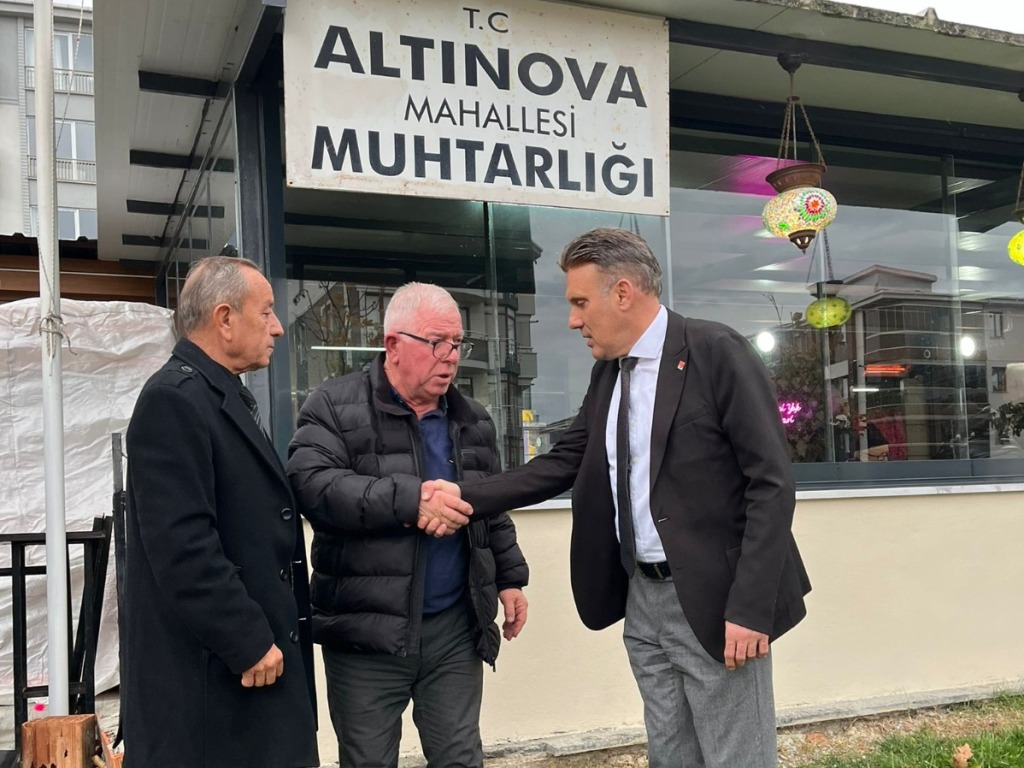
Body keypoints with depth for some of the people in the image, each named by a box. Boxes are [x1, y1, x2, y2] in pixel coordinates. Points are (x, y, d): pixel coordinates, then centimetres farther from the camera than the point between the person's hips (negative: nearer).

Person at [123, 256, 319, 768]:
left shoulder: (221, 397, 15)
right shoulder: (174, 400, -17)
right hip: (209, 670, -10)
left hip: (255, 650, 10)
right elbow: (181, 544, -24)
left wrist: (265, 636, 15)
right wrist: (248, 642, -20)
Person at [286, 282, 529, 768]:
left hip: (456, 628, 4)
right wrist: (410, 501, -28)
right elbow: (310, 483, -21)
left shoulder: (473, 420, 11)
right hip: (366, 632, -3)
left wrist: (509, 577, 15)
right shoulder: (335, 407, -5)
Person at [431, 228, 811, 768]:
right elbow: (561, 464, 9)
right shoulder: (606, 374, 10)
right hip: (643, 600, 7)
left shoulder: (715, 353, -12)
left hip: (713, 600, -7)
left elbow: (772, 482, -15)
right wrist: (465, 497, -3)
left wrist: (749, 607, -20)